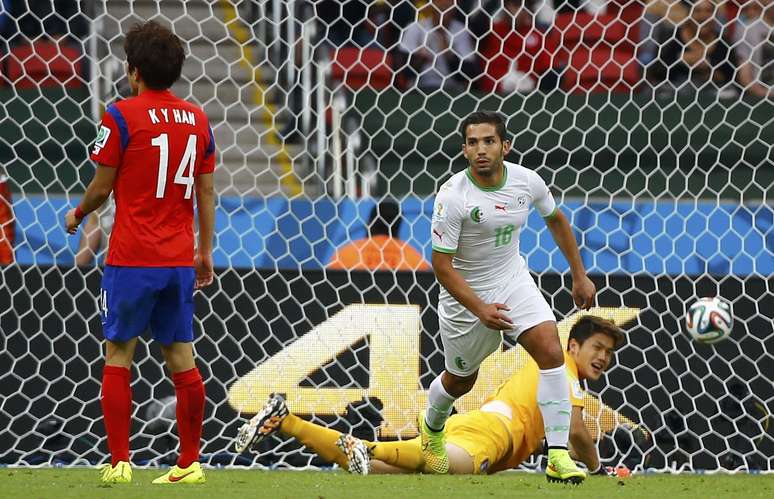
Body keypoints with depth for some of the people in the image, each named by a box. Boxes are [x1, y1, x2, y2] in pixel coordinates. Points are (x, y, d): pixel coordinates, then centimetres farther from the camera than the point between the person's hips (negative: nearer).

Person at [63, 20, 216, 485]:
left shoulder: (122, 115, -9)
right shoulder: (197, 118, 7)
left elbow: (102, 187, -5)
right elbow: (206, 191, 10)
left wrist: (77, 215, 15)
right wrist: (205, 250, 17)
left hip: (132, 259, -5)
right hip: (180, 259, 5)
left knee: (118, 355, 3)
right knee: (181, 356, 7)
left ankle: (119, 462, -2)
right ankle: (190, 463, 8)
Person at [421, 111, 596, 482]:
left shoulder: (527, 181, -11)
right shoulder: (452, 197, -25)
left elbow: (555, 219, 11)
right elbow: (441, 264, -21)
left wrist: (579, 275, 12)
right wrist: (480, 309, -29)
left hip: (514, 282, 3)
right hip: (465, 294, -3)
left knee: (551, 350, -20)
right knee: (461, 381, 15)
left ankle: (558, 457, -19)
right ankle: (432, 427, 52)